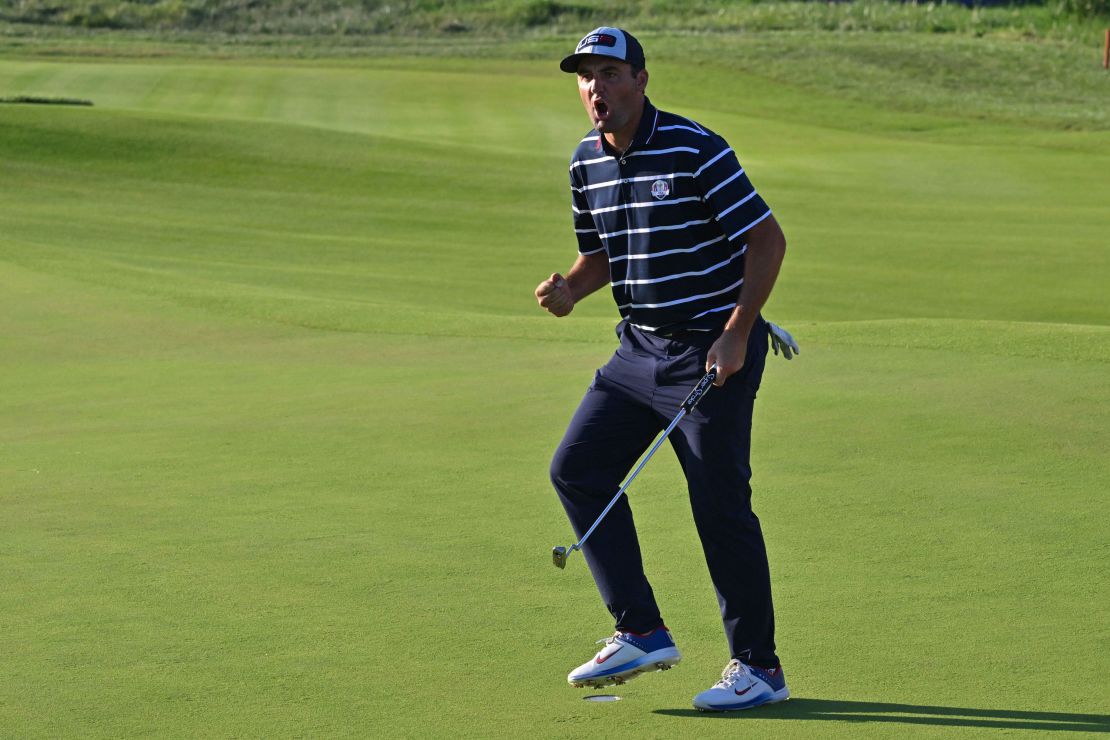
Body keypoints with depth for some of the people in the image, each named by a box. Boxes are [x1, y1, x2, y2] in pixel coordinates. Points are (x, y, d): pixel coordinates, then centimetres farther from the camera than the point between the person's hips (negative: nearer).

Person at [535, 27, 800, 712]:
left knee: (721, 503, -6)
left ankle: (759, 666, 7)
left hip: (714, 350, -8)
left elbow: (768, 239, -14)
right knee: (579, 467, 2)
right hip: (640, 348, 8)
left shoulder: (695, 150, -16)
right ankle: (642, 633, 8)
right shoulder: (586, 163, 7)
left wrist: (736, 333, -18)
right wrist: (570, 290, -2)